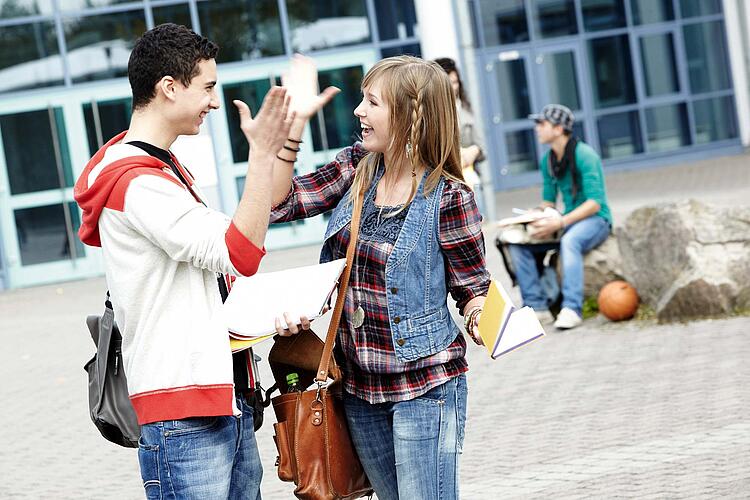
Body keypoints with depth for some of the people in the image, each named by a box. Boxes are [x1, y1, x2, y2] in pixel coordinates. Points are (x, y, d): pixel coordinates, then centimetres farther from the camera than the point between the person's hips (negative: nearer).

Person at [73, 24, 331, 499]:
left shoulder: (168, 170, 19)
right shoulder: (136, 183, -14)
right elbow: (238, 255, -21)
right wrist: (262, 154, -24)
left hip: (226, 395, 10)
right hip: (182, 410, -10)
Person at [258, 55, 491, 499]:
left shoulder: (448, 197, -13)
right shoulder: (356, 168, 3)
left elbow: (473, 289, -5)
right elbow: (279, 204, 0)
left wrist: (481, 319, -28)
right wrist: (294, 120, -6)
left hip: (424, 386, -6)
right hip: (360, 384, 6)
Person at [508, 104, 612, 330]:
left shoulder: (584, 155, -16)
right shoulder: (548, 160, 7)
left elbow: (595, 203, -22)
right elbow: (548, 201, 15)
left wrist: (559, 222, -30)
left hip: (595, 219, -7)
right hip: (567, 221, 8)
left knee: (569, 241, -40)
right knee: (518, 243, -11)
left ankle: (572, 309, -38)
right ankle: (537, 307, -12)